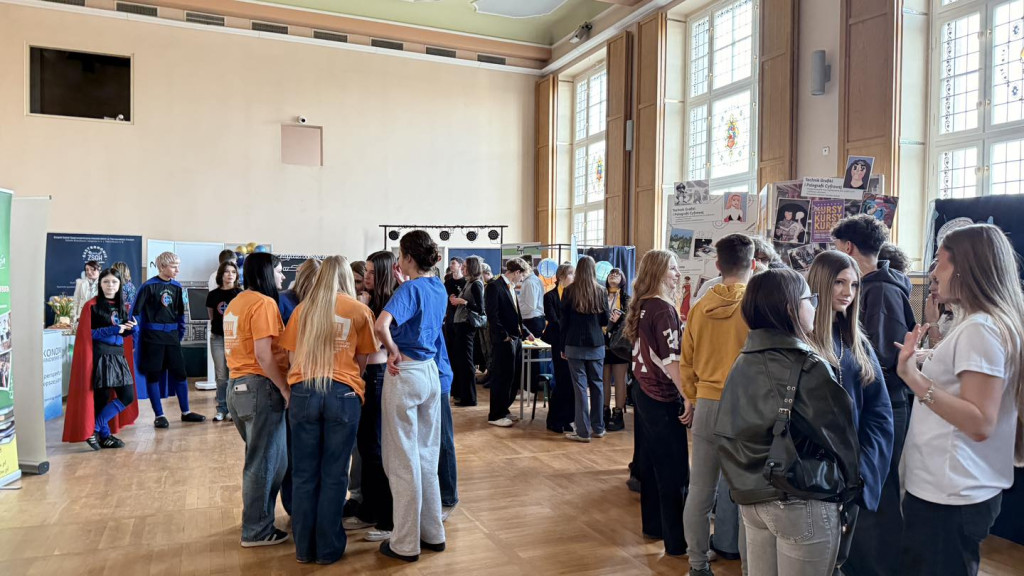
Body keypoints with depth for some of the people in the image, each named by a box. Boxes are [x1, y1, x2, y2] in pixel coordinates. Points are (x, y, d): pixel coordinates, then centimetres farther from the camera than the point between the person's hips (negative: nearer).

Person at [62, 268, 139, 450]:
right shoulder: (92, 306, -5)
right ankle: (104, 435, 12)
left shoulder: (122, 306, 13)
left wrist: (132, 328, -4)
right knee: (102, 397, -1)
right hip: (100, 356, -6)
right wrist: (112, 330, -18)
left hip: (119, 356, 6)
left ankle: (96, 429, 12)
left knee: (128, 397, 1)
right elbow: (86, 334, -10)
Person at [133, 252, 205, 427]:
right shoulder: (149, 286, -9)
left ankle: (185, 412, 17)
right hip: (153, 337, -5)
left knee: (180, 372, 7)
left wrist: (181, 333, 13)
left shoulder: (177, 287, 7)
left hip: (172, 336, 5)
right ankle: (159, 415, 12)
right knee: (153, 375, 3)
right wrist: (136, 335, -10)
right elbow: (136, 311, -7)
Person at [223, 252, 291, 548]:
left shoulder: (236, 303, 14)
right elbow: (263, 355, -20)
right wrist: (286, 390, -15)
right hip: (260, 386, -9)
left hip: (237, 385, 9)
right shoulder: (263, 303, -14)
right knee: (265, 461, 2)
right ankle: (257, 531, 11)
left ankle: (255, 519, 28)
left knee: (259, 457, 19)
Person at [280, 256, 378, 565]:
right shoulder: (359, 310, 4)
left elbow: (292, 355, 15)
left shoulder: (303, 308, 11)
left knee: (304, 473, 11)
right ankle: (328, 548, 15)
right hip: (343, 394, -2)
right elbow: (362, 361, 8)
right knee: (334, 474, 6)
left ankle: (304, 547, 20)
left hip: (304, 392, 2)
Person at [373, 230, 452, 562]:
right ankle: (433, 533, 26)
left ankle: (406, 544, 12)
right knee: (427, 457, 16)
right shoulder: (438, 287, 7)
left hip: (406, 374, -8)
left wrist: (393, 350, -17)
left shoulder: (410, 289, -16)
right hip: (431, 372, 8)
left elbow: (381, 325, -33)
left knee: (404, 461, 2)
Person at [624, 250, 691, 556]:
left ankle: (653, 525, 30)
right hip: (663, 398, -9)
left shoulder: (643, 306, 8)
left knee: (652, 462, 17)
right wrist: (688, 398, -19)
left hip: (644, 391, 9)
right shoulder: (664, 309, -18)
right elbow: (671, 360, -21)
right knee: (675, 470, -1)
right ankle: (677, 540, 6)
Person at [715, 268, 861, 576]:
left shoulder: (743, 363, 2)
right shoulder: (808, 367, -16)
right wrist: (849, 487, 9)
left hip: (750, 497, 6)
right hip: (801, 503, -6)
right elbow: (838, 436, -8)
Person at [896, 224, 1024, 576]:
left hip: (948, 498, -10)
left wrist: (914, 377, -29)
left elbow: (980, 424, -24)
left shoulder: (981, 329, -18)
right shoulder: (993, 323, 11)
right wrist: (924, 367, 23)